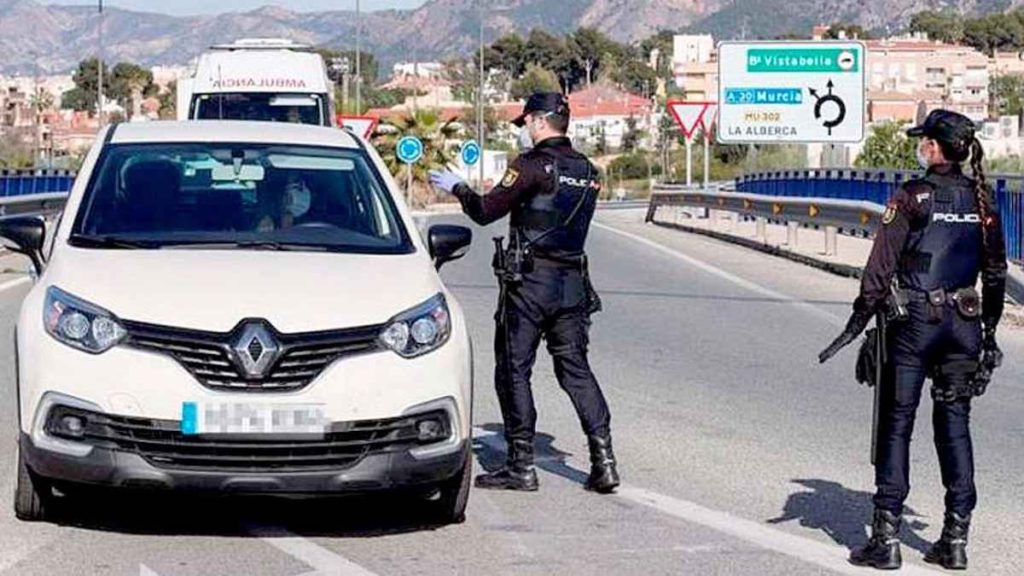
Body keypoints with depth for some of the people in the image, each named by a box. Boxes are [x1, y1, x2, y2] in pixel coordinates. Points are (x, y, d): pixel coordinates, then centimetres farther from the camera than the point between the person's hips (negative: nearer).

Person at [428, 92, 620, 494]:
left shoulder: (534, 165, -11)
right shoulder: (587, 172, 11)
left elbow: (486, 211, -11)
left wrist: (456, 188, 6)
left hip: (530, 281, -7)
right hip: (572, 283, 7)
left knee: (513, 371, 1)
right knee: (576, 371, 10)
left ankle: (521, 466, 0)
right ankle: (603, 460, 2)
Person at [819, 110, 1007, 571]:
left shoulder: (913, 197, -9)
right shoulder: (981, 200, 6)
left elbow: (882, 266, -11)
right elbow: (996, 271, 11)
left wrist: (858, 322, -6)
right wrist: (989, 332, 20)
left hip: (915, 323, -5)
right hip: (964, 324, 5)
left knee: (896, 425, 1)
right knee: (954, 425, 10)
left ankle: (886, 538, -1)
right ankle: (956, 539, 9)